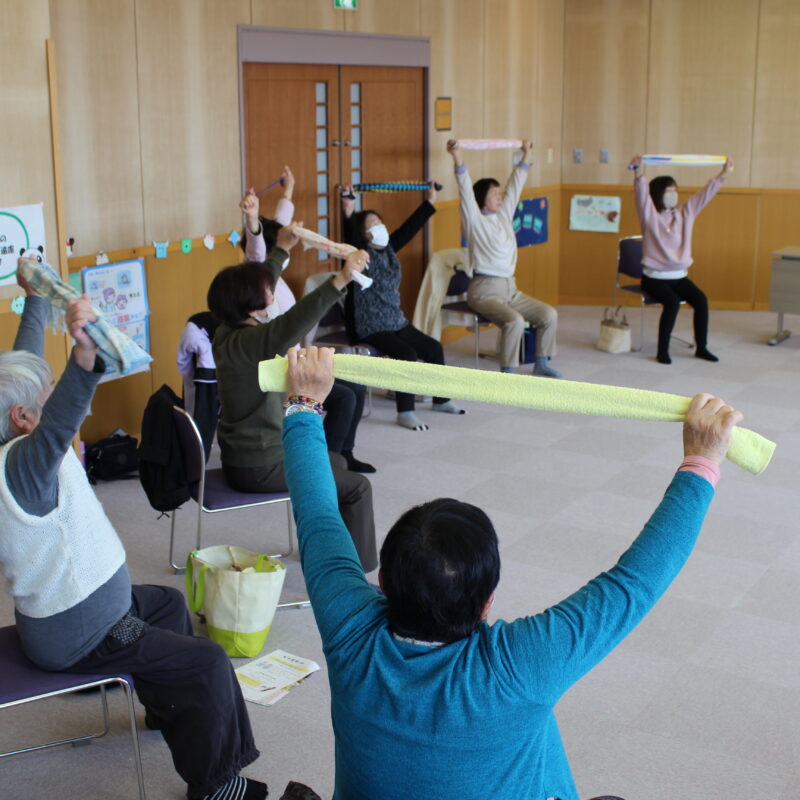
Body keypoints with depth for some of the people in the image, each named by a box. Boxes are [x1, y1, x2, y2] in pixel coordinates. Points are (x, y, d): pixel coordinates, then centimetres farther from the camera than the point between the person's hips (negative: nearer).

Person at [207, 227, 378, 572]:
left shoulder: (227, 333, 2)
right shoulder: (245, 343, -27)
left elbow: (254, 286, 20)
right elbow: (292, 324, -47)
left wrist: (282, 249, 32)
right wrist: (340, 280, -55)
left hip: (241, 454, 10)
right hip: (258, 468, -10)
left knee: (336, 463, 27)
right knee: (356, 487, -5)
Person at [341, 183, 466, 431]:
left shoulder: (389, 250, 9)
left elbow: (409, 228, 16)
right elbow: (350, 238, -32)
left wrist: (429, 202, 20)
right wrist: (348, 214, -49)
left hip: (397, 322, 8)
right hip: (371, 329, -8)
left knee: (434, 348, 4)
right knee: (407, 355, -27)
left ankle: (441, 400, 22)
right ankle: (405, 413, -20)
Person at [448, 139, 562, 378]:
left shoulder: (504, 215, 13)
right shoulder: (475, 221, -6)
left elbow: (515, 187, 22)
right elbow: (466, 190, -18)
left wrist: (525, 155, 29)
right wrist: (458, 159, -28)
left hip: (510, 288, 8)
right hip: (485, 291, -8)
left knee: (549, 314, -2)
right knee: (515, 321, -30)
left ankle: (541, 364, 11)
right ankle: (507, 373, -18)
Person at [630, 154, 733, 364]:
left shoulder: (685, 213, 10)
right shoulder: (650, 215, -5)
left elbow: (704, 195, 10)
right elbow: (642, 194, -21)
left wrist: (722, 175, 3)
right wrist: (639, 175, -39)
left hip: (679, 276, 5)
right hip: (654, 277, -5)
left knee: (701, 300, -17)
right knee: (672, 302, -30)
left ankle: (701, 347, -5)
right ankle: (662, 351, -20)